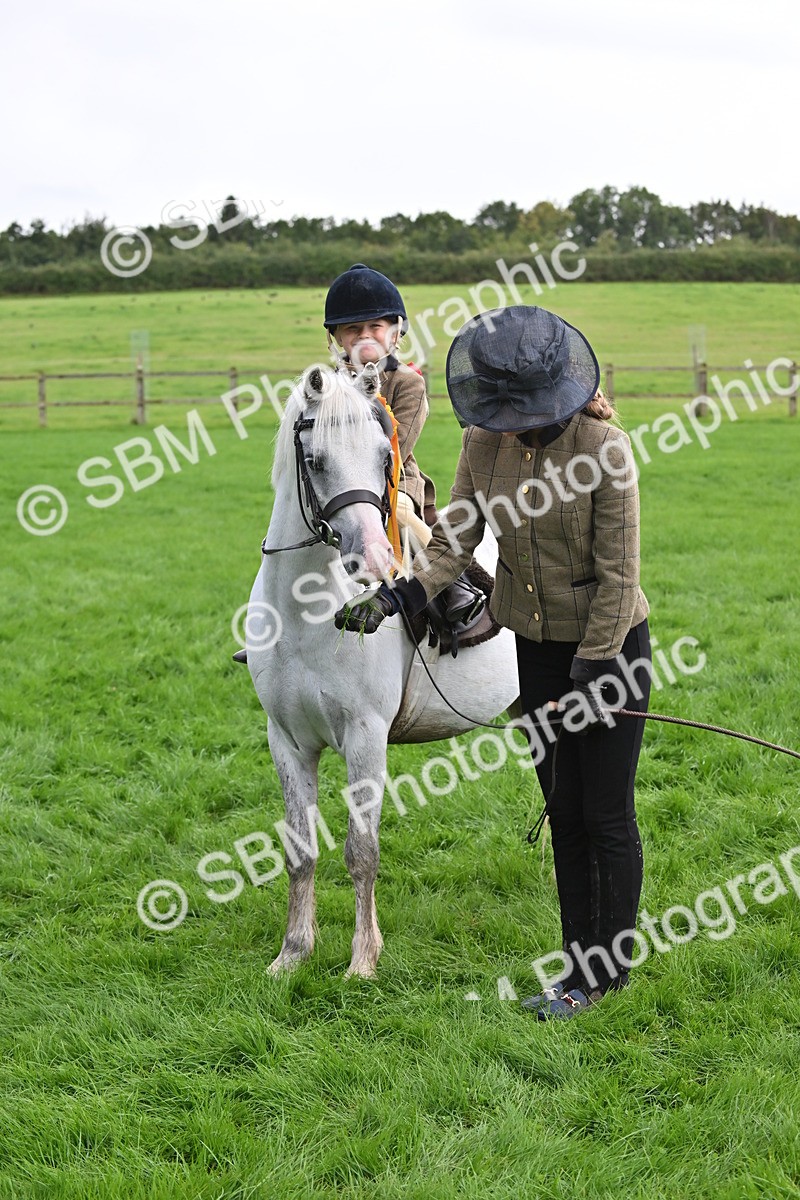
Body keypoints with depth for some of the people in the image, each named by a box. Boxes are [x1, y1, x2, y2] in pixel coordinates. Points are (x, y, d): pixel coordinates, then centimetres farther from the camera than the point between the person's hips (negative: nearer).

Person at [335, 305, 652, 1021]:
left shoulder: (603, 447, -21)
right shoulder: (484, 442, -6)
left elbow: (617, 572, -18)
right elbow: (456, 538, -5)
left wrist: (588, 675, -18)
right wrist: (400, 598, -22)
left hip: (611, 642, -5)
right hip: (537, 644, 5)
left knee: (606, 814, 2)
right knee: (563, 810, 13)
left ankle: (610, 968, 18)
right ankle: (580, 964, 25)